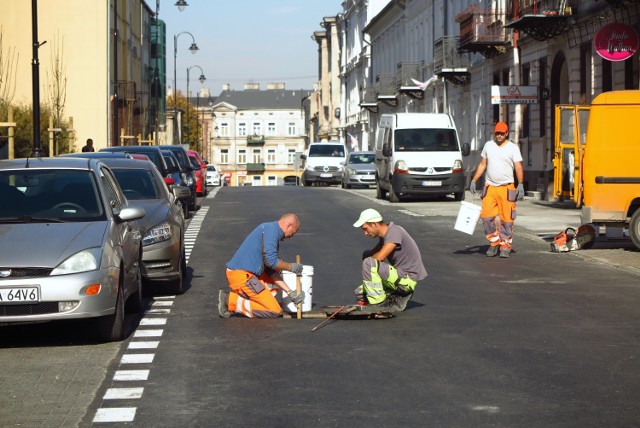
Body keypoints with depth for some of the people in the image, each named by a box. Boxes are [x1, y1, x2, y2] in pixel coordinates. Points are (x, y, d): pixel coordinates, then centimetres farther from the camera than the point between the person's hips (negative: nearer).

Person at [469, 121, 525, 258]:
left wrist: (520, 185, -15)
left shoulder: (513, 148, 3)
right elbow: (482, 165, 18)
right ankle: (494, 242, 10)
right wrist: (473, 181, 11)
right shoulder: (488, 146, 13)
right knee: (487, 216, -6)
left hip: (507, 187, -3)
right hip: (490, 187, 3)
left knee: (506, 219, -5)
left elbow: (518, 167, -4)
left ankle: (505, 247, 3)